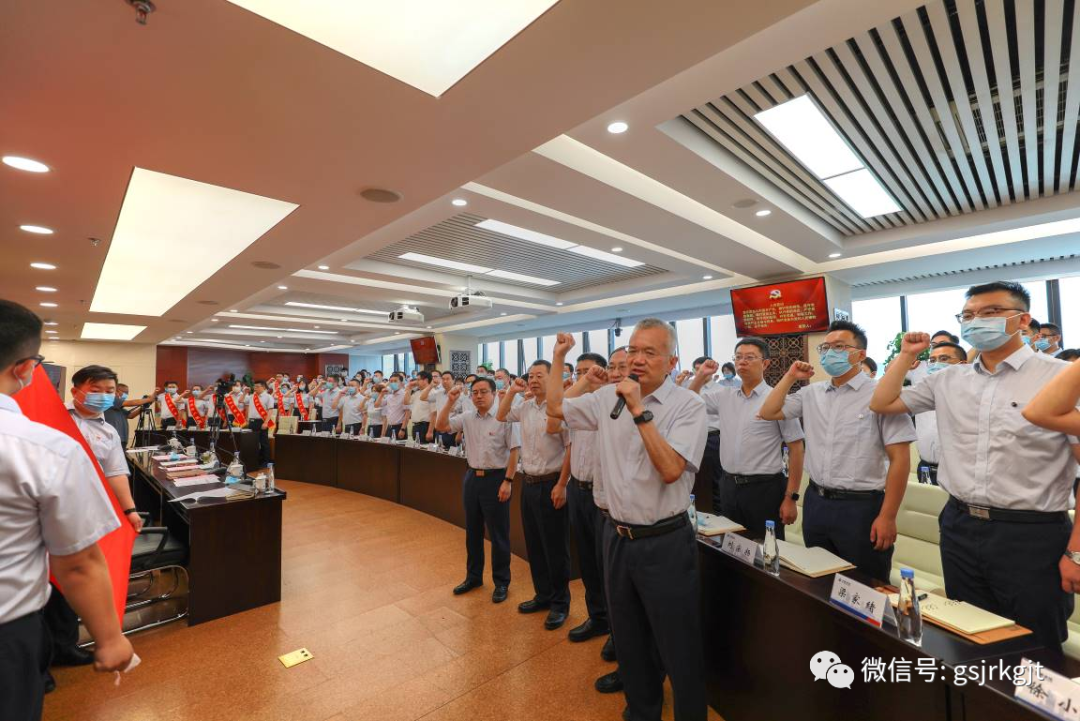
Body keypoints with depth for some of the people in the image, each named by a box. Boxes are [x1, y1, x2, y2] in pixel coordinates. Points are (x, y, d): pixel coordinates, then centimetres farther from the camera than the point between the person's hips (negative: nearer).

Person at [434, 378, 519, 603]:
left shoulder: (504, 417, -12)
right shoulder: (467, 418, 5)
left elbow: (514, 451, -12)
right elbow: (440, 426, 2)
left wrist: (508, 481, -16)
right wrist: (450, 402, -8)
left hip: (496, 479, -6)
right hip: (472, 477, 6)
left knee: (498, 534, 6)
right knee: (472, 532, 18)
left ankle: (501, 582, 23)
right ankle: (473, 576, 36)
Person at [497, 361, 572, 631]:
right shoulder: (525, 407, 6)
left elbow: (571, 448, -17)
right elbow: (501, 417, 21)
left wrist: (561, 485, -18)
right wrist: (511, 392, 6)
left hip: (551, 484, -7)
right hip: (528, 483, 7)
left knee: (555, 547, 6)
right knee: (534, 544, 17)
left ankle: (560, 603, 24)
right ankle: (543, 595, 35)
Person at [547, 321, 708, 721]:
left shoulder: (688, 405, -14)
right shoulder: (608, 396, 1)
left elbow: (670, 469, -25)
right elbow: (555, 407, 12)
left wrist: (640, 411, -27)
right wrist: (558, 358, 10)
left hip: (666, 543, -5)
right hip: (617, 536, 5)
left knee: (678, 650, 12)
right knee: (629, 640, 24)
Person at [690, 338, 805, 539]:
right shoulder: (724, 396, 5)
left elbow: (796, 448, -8)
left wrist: (791, 497, -11)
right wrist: (701, 375, -1)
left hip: (764, 488, -4)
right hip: (728, 486, 5)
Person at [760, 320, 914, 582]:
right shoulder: (811, 393, 6)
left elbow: (900, 459, -12)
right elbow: (768, 413, 9)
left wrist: (887, 517, -14)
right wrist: (790, 377, 4)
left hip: (861, 507, -5)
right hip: (815, 502, 5)